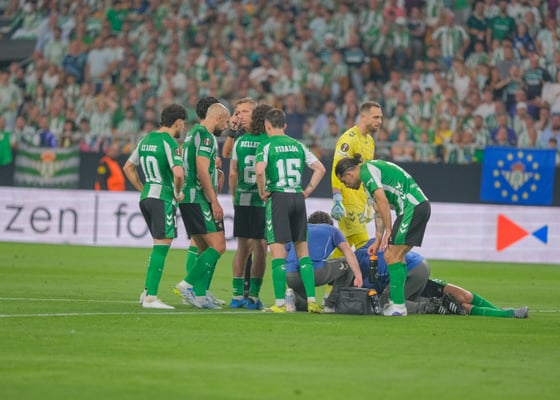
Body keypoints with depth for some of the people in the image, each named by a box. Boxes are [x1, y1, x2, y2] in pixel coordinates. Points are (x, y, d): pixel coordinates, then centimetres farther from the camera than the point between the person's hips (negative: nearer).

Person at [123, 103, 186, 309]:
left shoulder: (146, 140, 12)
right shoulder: (170, 143, -14)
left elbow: (128, 167, 20)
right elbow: (178, 173, -27)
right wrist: (178, 193, -10)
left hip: (146, 197, 8)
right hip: (163, 199, -8)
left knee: (159, 246, 19)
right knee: (161, 247, -6)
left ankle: (147, 291, 19)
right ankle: (151, 298, -8)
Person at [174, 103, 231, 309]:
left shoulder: (193, 133, 19)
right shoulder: (205, 136, -11)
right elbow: (202, 171, -19)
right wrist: (215, 201, -18)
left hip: (188, 199, 10)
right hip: (199, 199, -10)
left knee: (205, 250, 11)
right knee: (218, 246, -11)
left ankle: (199, 295, 8)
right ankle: (188, 284, -13)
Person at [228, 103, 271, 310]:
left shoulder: (240, 141, 5)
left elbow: (232, 173, 6)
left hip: (242, 201, 4)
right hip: (263, 200, -4)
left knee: (242, 248, 11)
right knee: (260, 249, 1)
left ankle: (237, 295, 12)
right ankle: (253, 297, -1)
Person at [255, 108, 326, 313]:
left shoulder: (266, 146, -3)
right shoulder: (298, 145, 11)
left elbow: (260, 170, -20)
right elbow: (320, 168, 9)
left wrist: (263, 192, -5)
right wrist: (307, 191, 13)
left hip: (277, 198, -4)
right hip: (298, 197, 4)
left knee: (278, 251, -3)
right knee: (303, 251, 10)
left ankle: (280, 303, -6)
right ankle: (311, 301, 5)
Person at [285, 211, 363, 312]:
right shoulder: (331, 229, 26)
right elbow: (347, 251, 9)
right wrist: (358, 276, -1)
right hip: (315, 272, -5)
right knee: (348, 264, 22)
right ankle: (331, 305, 14)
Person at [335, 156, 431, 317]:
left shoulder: (366, 171, -7)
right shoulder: (371, 170, 24)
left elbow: (383, 202, -16)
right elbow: (380, 212, 26)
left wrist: (389, 231, -12)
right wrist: (378, 240, 24)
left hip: (412, 207, -10)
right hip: (419, 206, 10)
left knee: (391, 256, -8)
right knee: (397, 256, 13)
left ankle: (398, 305, -9)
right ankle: (396, 301, 13)